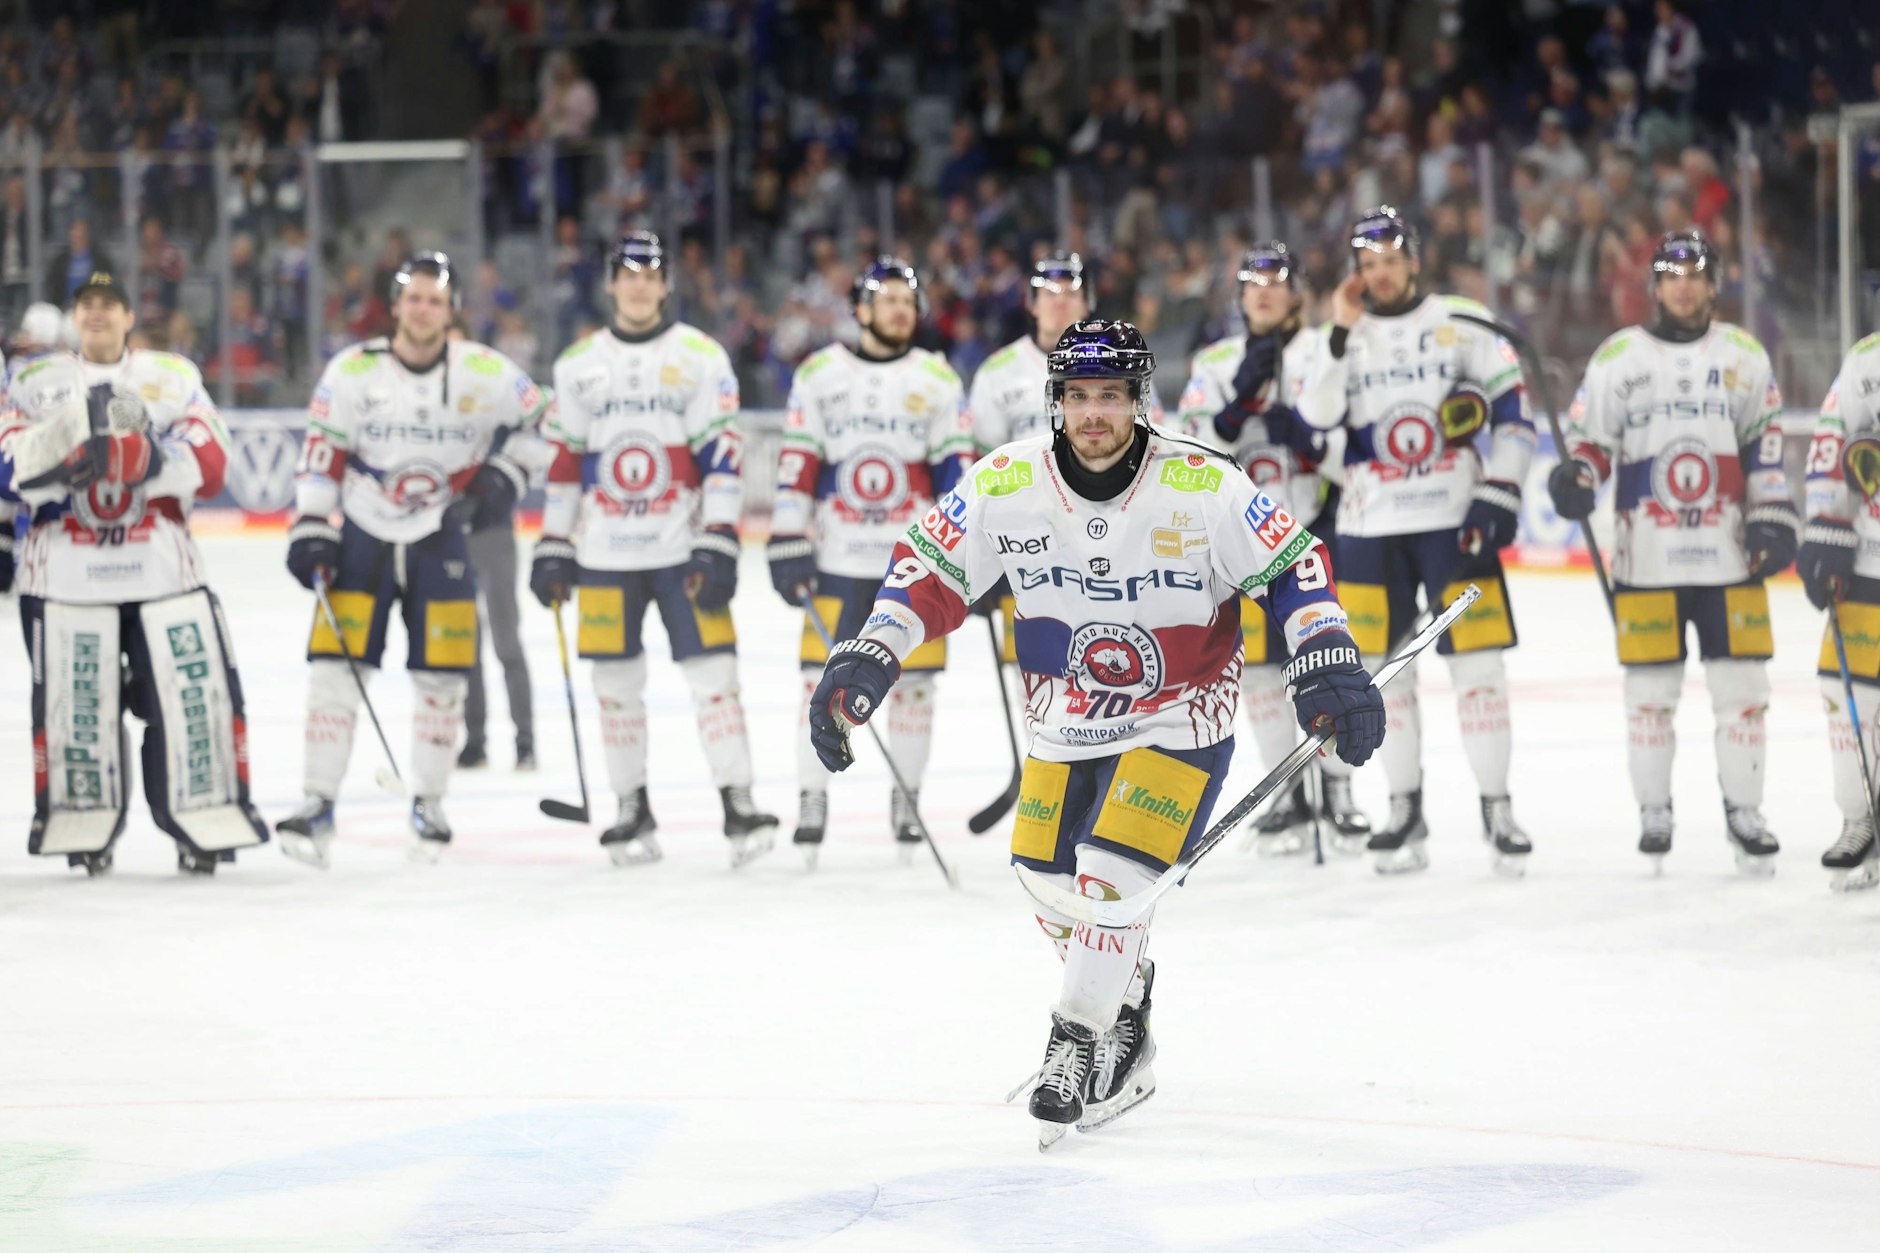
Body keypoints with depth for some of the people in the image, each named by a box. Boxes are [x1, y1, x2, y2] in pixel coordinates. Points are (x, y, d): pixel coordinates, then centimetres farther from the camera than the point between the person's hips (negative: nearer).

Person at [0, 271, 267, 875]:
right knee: (74, 700, -2)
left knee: (195, 686, -6)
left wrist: (152, 459, -20)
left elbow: (210, 462, -1)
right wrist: (59, 448, -21)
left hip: (162, 565, 1)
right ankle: (82, 826, 12)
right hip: (67, 570, -1)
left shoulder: (174, 377, 12)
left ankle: (206, 822, 3)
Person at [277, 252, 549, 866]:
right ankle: (318, 803, -1)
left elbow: (539, 417, 8)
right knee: (336, 669, -6)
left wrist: (506, 470, -4)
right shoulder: (353, 371, -7)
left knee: (440, 677, 1)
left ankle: (429, 804, 15)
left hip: (440, 541, 0)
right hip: (362, 537, 0)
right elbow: (321, 453, -2)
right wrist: (309, 531, -7)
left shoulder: (484, 372, -7)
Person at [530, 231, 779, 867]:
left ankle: (739, 806, -7)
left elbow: (722, 453, -5)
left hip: (681, 548, -3)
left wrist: (719, 545, -12)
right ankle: (634, 812, 15)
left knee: (711, 673, -9)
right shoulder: (579, 362, 10)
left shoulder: (701, 357, 0)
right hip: (605, 551, 3)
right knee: (616, 683, 5)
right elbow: (563, 459, 13)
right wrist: (552, 546, 9)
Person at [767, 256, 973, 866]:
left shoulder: (937, 379, 6)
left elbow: (956, 468, 5)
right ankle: (812, 801, 6)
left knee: (913, 680, 3)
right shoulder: (820, 374, 4)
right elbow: (796, 465, 2)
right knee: (823, 679, -3)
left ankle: (906, 798, 16)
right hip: (838, 560, -1)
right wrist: (787, 546, -4)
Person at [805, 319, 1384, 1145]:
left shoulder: (1202, 486, -19)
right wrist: (866, 659, -12)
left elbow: (1292, 564, -10)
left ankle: (1078, 1045, -2)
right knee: (1052, 888, 9)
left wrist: (1330, 663, -19)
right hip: (1065, 721, 4)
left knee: (1112, 879, -18)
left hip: (1179, 719, -4)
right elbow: (929, 566, -3)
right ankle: (1127, 1032, 31)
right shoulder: (1006, 484, -12)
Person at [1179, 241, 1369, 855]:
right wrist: (1238, 402, -15)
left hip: (1320, 527, -2)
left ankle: (1339, 789, 7)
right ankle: (1288, 795, 10)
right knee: (1257, 661, 1)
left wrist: (1315, 440, -22)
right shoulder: (1214, 363, 10)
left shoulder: (1327, 352, 2)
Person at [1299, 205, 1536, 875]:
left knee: (1477, 665, -5)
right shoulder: (1342, 334, 8)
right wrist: (1341, 335, -14)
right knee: (1386, 669, 5)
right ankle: (1406, 812, 14)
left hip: (1453, 519, -3)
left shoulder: (1463, 325, 0)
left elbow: (1514, 412, 0)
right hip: (1371, 526, 3)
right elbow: (1316, 416, -6)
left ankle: (1497, 810, 1)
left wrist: (1499, 495, -8)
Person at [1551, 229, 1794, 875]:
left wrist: (1774, 521, 2)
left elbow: (1767, 444, 11)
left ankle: (1743, 810, 11)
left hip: (1729, 554, 1)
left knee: (1741, 684, 0)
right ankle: (1653, 814, 13)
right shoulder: (1617, 356, 4)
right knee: (1650, 690, 1)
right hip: (1646, 553, -1)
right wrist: (1574, 476, -16)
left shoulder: (1743, 354, 8)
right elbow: (1590, 438, 6)